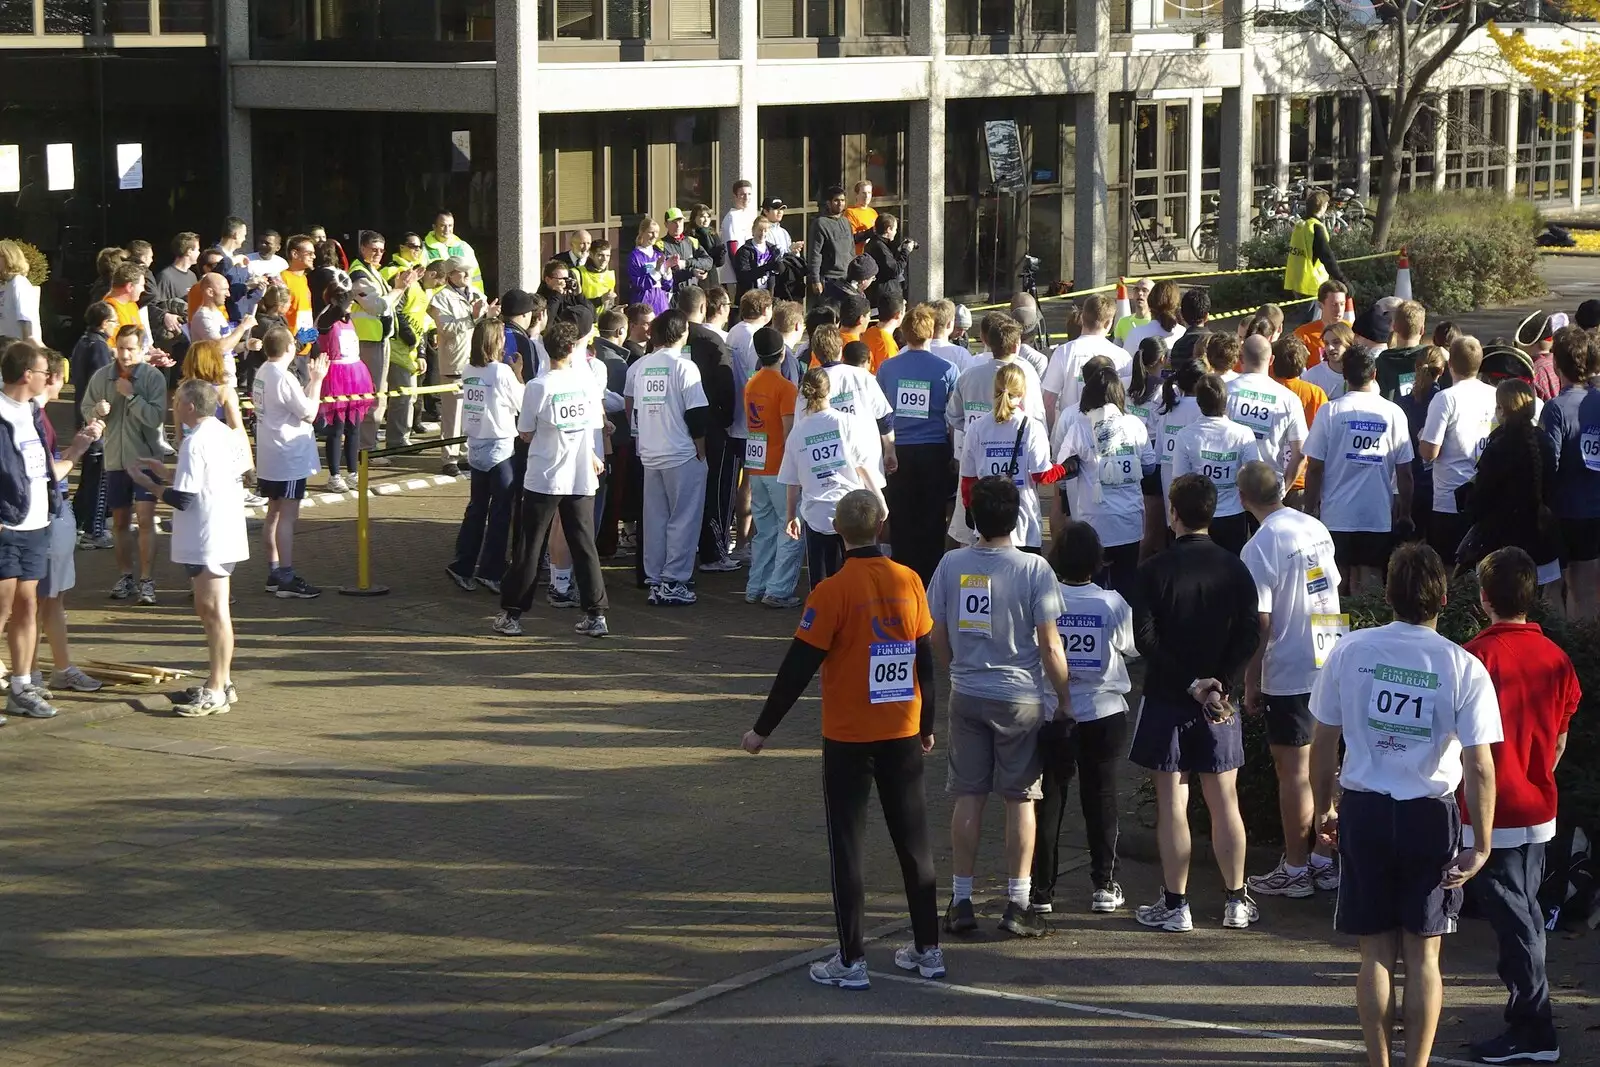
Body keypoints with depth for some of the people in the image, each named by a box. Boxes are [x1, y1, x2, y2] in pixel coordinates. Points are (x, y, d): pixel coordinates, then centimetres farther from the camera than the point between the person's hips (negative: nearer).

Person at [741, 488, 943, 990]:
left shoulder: (832, 592, -15)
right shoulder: (908, 582, -2)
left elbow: (798, 669, -13)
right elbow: (926, 660, 6)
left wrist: (762, 730, -3)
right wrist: (926, 725, 18)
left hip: (848, 739, -4)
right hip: (903, 736, 4)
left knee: (847, 845, 4)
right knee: (914, 840, 13)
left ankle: (851, 961, 4)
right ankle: (927, 949, 20)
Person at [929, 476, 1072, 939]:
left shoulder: (951, 565, -4)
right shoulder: (1034, 568, -13)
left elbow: (936, 636, 4)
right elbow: (1050, 646, -12)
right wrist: (1064, 696, 0)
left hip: (966, 695, 3)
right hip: (1019, 697, -3)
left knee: (968, 797, 10)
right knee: (1020, 799, 7)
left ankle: (961, 901, 14)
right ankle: (1018, 903, 9)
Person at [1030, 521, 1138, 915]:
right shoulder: (1112, 604, -10)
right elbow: (1134, 647, 4)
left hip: (1052, 715, 0)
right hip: (1104, 715, 0)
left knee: (1049, 800, 7)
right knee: (1101, 797, 11)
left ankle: (1042, 890, 9)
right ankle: (1104, 886, 13)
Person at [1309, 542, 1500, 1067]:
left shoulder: (1350, 651, -5)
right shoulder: (1463, 668, -9)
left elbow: (1323, 741, 2)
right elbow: (1480, 767, -11)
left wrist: (1323, 808, 16)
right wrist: (1481, 846, -4)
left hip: (1364, 811, 1)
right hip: (1430, 816, -1)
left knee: (1376, 952, 10)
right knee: (1423, 954, 8)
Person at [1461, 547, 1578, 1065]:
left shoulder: (1476, 656, -18)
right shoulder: (1556, 658, 0)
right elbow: (1560, 740, 9)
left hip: (1490, 813, -6)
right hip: (1538, 809, 6)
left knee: (1511, 920, -1)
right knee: (1526, 911, 20)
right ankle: (1528, 1005, 31)